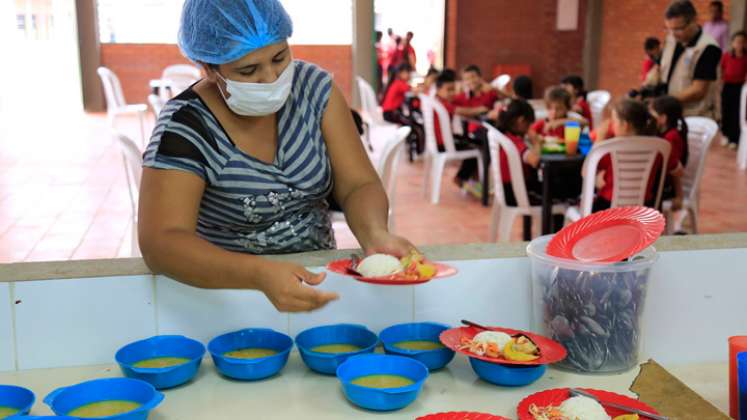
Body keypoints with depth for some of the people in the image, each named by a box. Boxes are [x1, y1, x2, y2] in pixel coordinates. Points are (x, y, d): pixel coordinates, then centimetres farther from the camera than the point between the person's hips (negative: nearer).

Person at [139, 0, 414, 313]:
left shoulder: (314, 87, -5)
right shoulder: (185, 126, -17)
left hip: (318, 276, 2)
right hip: (229, 292, -2)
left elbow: (359, 185, -6)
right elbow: (160, 243, -26)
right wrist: (261, 274, -41)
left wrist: (375, 236, -28)